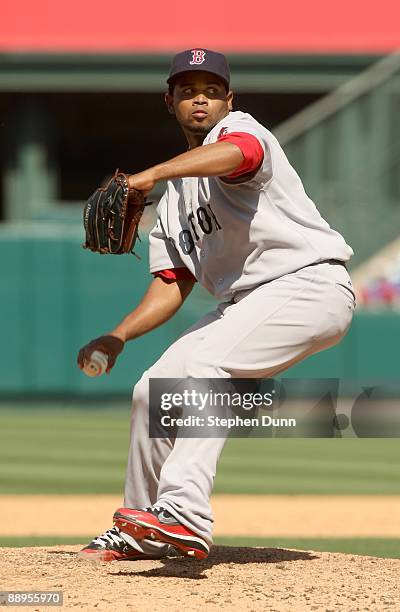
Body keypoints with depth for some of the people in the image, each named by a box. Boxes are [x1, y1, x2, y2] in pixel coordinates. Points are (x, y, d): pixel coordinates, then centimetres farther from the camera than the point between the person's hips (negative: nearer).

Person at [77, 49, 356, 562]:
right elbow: (172, 286, 16)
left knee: (202, 364, -28)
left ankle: (184, 513, -38)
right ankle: (140, 534, 23)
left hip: (310, 283, -9)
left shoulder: (239, 128, -4)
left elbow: (234, 154, -32)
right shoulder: (174, 197, 21)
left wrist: (150, 175, -48)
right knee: (153, 389, 8)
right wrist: (118, 336, -1)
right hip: (244, 305, 9)